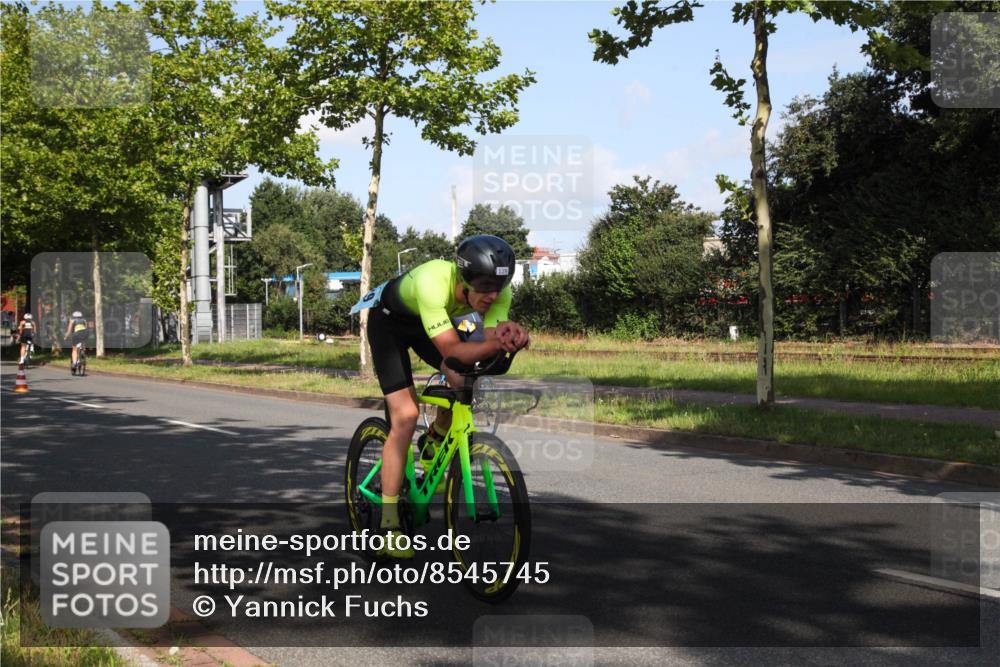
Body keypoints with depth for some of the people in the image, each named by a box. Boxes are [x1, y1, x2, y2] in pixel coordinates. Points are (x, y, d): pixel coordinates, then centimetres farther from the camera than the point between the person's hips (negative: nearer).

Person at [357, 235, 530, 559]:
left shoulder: (498, 291, -26)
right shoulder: (433, 281, -42)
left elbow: (490, 340, -33)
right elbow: (452, 351, -45)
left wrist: (507, 337, -56)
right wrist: (498, 343, -61)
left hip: (427, 322, 5)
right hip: (389, 319, -5)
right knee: (405, 416, -17)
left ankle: (434, 441, 13)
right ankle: (388, 523, -11)